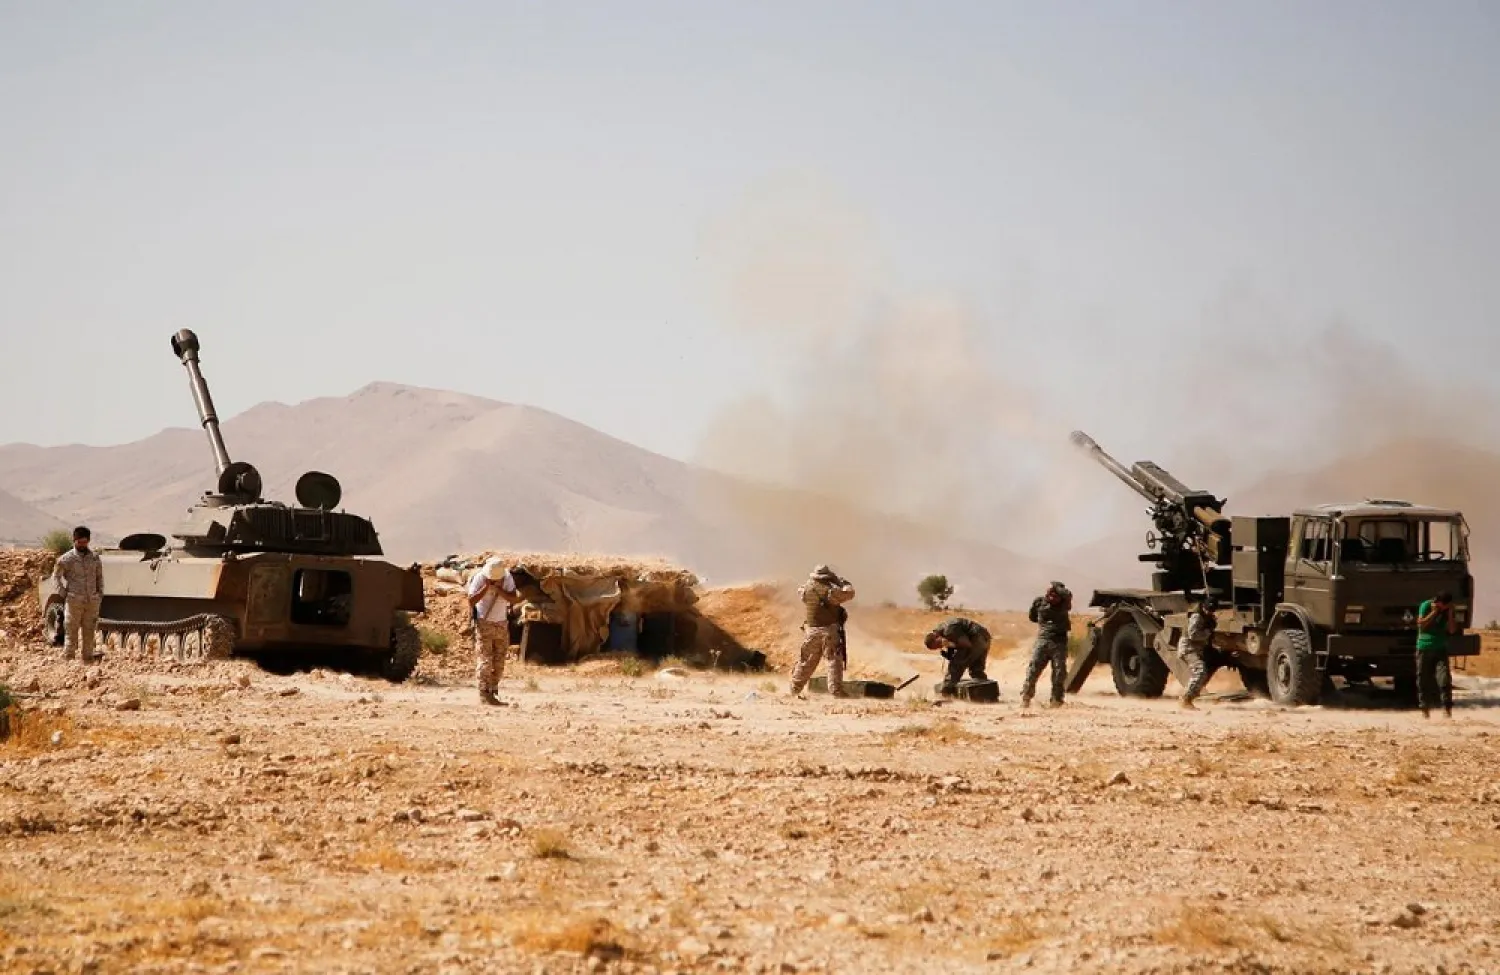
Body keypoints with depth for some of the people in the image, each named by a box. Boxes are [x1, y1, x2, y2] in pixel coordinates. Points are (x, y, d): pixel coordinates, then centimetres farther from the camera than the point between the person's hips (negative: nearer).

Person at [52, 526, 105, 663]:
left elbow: (100, 577, 19)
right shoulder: (67, 558, -2)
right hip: (74, 601, -3)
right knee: (71, 632, -3)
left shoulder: (95, 557, 9)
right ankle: (68, 660, 1)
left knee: (89, 633, 8)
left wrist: (100, 594, 9)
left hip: (92, 602, 3)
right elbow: (56, 577, 4)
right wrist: (64, 594, -5)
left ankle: (88, 660, 14)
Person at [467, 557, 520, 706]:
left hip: (502, 625, 4)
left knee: (499, 663, 4)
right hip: (483, 624, -4)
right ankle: (484, 694, -10)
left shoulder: (508, 578, -3)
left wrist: (498, 589, -23)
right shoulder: (479, 578, -12)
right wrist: (486, 587, -25)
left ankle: (493, 692, 11)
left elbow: (513, 599, -11)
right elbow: (471, 601, -18)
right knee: (484, 661, -10)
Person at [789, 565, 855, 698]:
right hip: (829, 629, -5)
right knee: (834, 660, -1)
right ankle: (836, 690, -8)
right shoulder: (829, 590, -14)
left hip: (811, 629, 5)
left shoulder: (806, 588, 0)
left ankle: (795, 689, 20)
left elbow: (800, 592, 23)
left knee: (806, 661, 15)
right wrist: (844, 583, 12)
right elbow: (848, 593, -7)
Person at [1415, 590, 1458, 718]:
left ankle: (1447, 707, -13)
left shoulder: (1448, 610, 5)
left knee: (1444, 678, -12)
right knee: (1424, 680, 1)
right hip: (1424, 648, -2)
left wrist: (1450, 614, -8)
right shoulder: (1426, 606, -3)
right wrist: (1434, 612, -14)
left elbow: (1452, 630, 1)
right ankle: (1425, 707, 10)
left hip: (1441, 649, 2)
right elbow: (1421, 624, -11)